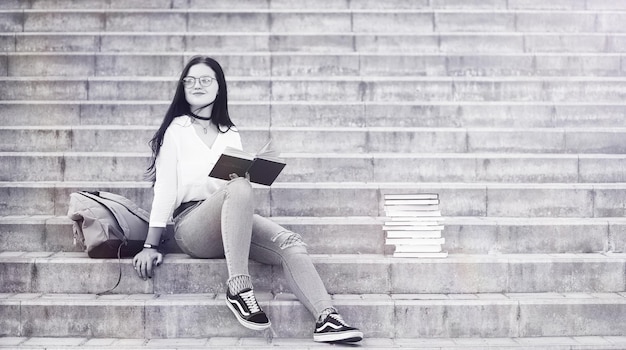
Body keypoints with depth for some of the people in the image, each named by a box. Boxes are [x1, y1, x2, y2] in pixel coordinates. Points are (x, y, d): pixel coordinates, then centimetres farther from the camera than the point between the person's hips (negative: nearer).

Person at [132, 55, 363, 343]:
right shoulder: (176, 130, 11)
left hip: (233, 221, 4)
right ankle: (238, 288, -37)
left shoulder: (231, 135, 22)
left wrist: (244, 178, -6)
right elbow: (165, 189, 2)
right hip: (190, 223, -4)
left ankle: (326, 319, -39)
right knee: (240, 188, -35)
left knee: (290, 243, -25)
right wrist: (150, 246, -5)